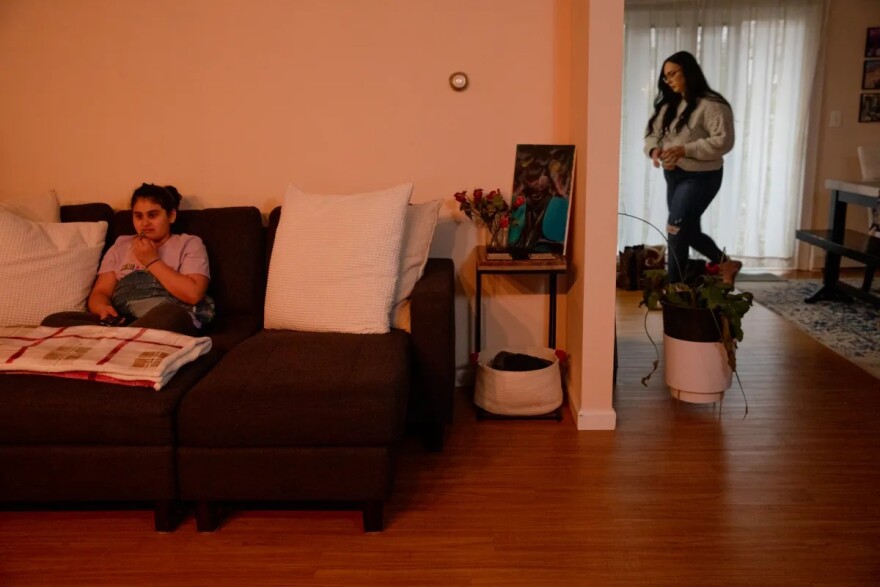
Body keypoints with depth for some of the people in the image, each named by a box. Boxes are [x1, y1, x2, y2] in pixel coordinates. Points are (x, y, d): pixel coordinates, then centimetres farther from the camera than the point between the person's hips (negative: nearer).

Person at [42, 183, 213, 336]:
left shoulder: (189, 243, 12)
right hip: (121, 322, 4)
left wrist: (153, 262, 0)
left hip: (170, 321, -4)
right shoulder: (121, 245, 25)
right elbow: (100, 293, 16)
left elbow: (193, 294, -4)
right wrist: (103, 309, -8)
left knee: (169, 315, -40)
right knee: (53, 321, -19)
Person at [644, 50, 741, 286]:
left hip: (700, 177, -8)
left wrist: (685, 150, -29)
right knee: (689, 230, 16)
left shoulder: (711, 105, -14)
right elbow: (652, 132, 9)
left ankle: (674, 286, -5)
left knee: (676, 229, -15)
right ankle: (726, 264, 37)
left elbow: (723, 141, -21)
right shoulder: (668, 105, 11)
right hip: (673, 176, 8)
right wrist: (654, 149, -14)